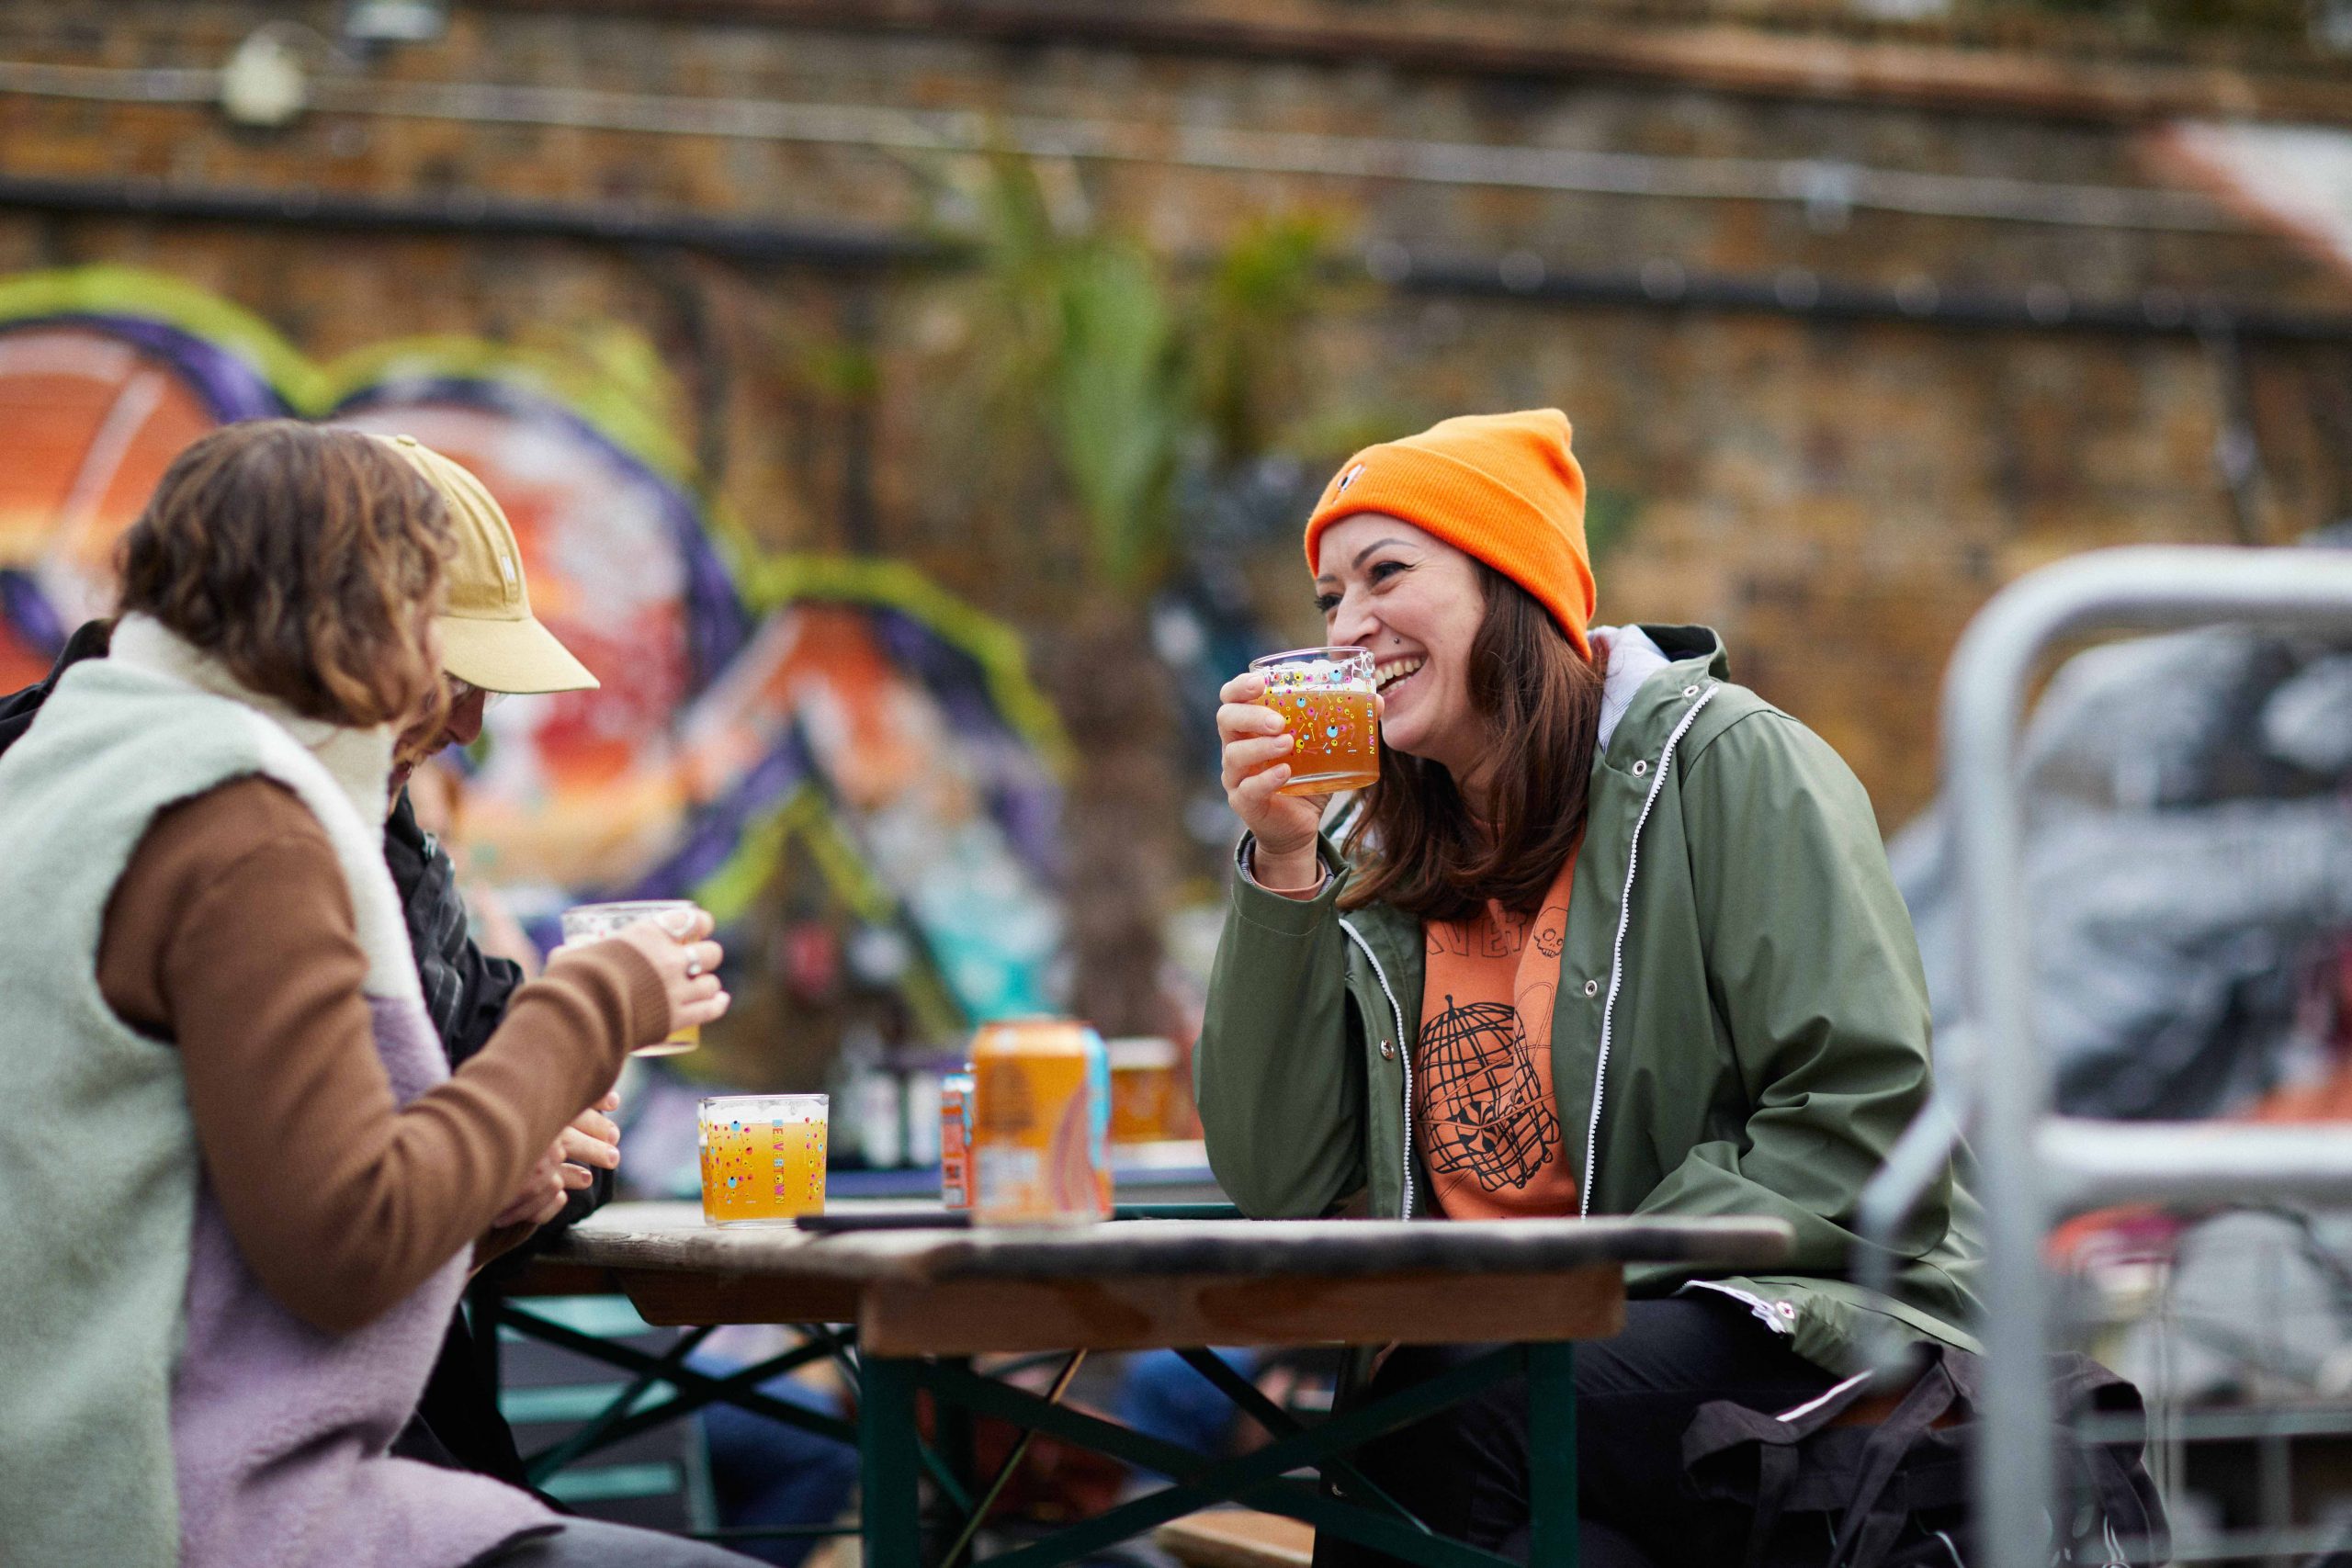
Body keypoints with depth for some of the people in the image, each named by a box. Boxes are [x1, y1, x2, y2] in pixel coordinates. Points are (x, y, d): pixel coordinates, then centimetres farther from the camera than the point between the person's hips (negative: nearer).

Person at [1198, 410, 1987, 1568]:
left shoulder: (1727, 765, -3)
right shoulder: (1381, 863, 13)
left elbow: (1858, 1125, -9)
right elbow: (1281, 1186, 5)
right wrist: (1282, 868, -1)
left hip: (1803, 1320, -4)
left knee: (1428, 1420, -31)